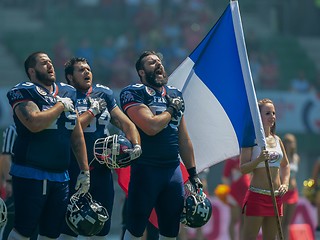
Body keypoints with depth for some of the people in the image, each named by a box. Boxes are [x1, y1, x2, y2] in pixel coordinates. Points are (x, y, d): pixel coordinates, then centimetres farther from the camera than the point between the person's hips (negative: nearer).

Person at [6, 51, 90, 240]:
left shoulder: (68, 93, 13)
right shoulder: (24, 92, -8)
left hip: (60, 175, 7)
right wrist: (61, 105, -12)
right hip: (30, 174, -7)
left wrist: (84, 170, 14)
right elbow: (35, 124, -26)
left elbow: (77, 136, 17)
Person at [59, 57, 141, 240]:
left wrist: (136, 145, -8)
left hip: (102, 168, 5)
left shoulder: (104, 94, 10)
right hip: (75, 170, -5)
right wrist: (93, 110, -12)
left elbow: (125, 123, 8)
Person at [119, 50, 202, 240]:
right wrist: (171, 109, -4)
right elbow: (151, 127, -21)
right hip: (146, 169, -6)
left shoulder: (175, 94, 15)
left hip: (173, 170, 6)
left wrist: (193, 173, 17)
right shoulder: (133, 93, -6)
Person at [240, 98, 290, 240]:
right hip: (257, 195, -7)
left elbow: (285, 165, 25)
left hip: (276, 196, 7)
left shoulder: (277, 140, 13)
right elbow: (243, 169, -11)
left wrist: (285, 184, 9)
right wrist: (259, 160, -28)